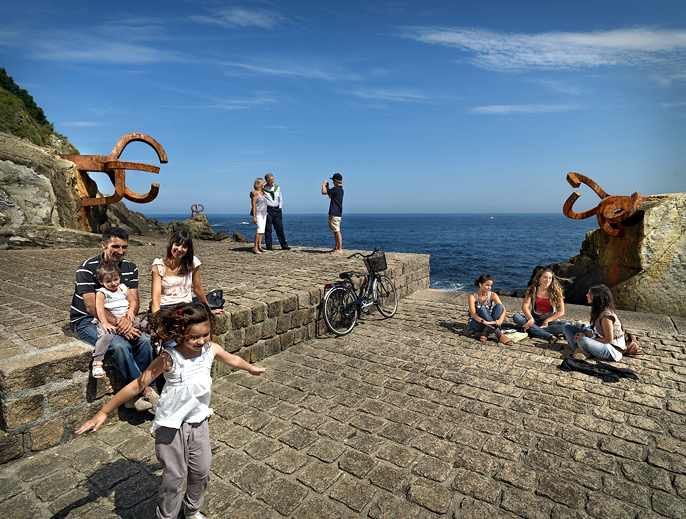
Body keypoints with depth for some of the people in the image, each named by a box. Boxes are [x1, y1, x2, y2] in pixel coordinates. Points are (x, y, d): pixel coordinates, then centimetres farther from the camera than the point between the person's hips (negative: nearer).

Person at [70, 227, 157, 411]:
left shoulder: (130, 268, 2)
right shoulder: (87, 268, -14)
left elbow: (133, 300, -3)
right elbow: (92, 308, -20)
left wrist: (128, 318, -25)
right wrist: (118, 323, -29)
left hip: (119, 318, 5)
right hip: (87, 321, -4)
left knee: (144, 339, -23)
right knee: (119, 344, -32)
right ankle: (145, 390, -20)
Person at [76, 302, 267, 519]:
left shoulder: (211, 349, -13)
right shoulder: (169, 359, -26)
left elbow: (232, 359, 8)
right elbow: (136, 386, -19)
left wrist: (251, 368, 25)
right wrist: (103, 413, -15)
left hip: (199, 421, 4)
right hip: (172, 425, -4)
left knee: (201, 470, 17)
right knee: (174, 476, 9)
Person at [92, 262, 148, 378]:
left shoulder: (124, 288, 11)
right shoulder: (101, 293, -4)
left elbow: (132, 301, 19)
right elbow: (99, 308, -14)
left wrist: (131, 310, -4)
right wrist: (105, 323, -26)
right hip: (110, 320, -4)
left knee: (146, 325, -5)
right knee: (106, 335, -33)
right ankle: (97, 361, -23)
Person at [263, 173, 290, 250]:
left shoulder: (278, 188, 12)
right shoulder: (263, 189, 0)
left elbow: (281, 198, 23)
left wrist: (280, 207, 13)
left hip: (277, 210, 3)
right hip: (268, 210, -3)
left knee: (280, 228, 3)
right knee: (268, 229, -2)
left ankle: (284, 245, 7)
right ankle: (269, 246, 4)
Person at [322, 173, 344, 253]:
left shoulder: (336, 189, -13)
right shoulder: (340, 189, 17)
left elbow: (323, 192, -12)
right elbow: (330, 196, 32)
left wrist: (324, 184, 5)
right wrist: (327, 187, 30)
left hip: (335, 214, -10)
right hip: (336, 213, 10)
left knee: (337, 231, -9)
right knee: (335, 231, 14)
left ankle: (340, 249, -9)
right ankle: (336, 247, 20)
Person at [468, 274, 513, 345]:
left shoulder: (493, 295, -4)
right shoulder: (472, 296, -12)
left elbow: (504, 310, -15)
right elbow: (473, 314, -26)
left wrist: (500, 320, -38)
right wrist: (485, 322, -44)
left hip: (490, 323, 3)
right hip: (476, 323, -3)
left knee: (499, 306, -23)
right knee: (482, 309, -34)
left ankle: (486, 333, -30)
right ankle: (500, 335, -42)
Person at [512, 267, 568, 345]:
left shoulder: (556, 292, -1)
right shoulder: (532, 289, 1)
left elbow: (561, 312, -3)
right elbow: (525, 306, -9)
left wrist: (546, 321, -13)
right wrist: (530, 318, -27)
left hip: (551, 320, 0)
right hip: (535, 320, 1)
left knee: (566, 325, -31)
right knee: (516, 317, -28)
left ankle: (533, 331, -32)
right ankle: (548, 336, -39)